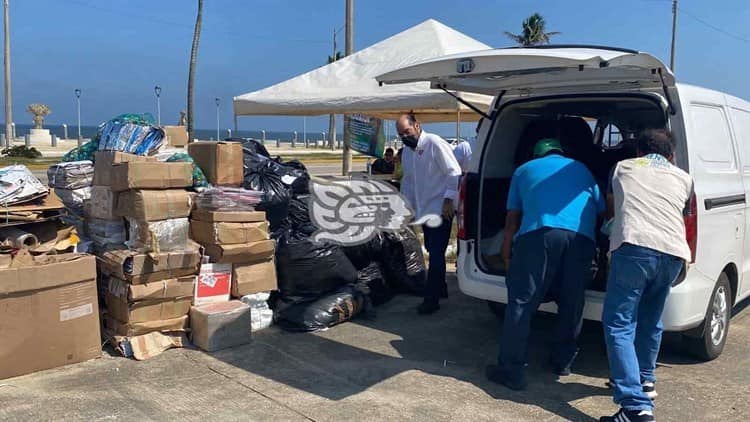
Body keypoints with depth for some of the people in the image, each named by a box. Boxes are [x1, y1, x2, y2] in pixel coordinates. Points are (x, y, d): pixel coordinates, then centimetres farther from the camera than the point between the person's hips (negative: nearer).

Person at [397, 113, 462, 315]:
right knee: (433, 251, 15)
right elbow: (407, 180, 22)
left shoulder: (435, 143, -13)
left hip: (440, 209, -8)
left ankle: (432, 299, -2)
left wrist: (449, 200, -19)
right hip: (423, 210, 8)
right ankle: (441, 289, 30)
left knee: (436, 253, -7)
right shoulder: (407, 151, 12)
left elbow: (454, 172, -15)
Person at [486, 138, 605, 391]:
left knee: (521, 303, 0)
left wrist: (506, 254, 29)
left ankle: (511, 370, -1)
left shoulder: (525, 170, 28)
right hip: (582, 237, 3)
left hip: (539, 233, -2)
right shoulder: (582, 170, 34)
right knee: (571, 304, 16)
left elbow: (512, 219, 23)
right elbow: (602, 211, 35)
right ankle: (563, 362, 28)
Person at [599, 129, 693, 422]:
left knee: (618, 325, -4)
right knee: (650, 321, 25)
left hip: (634, 247, -4)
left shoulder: (623, 168, 23)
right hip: (673, 254, 4)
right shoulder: (683, 178, 25)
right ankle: (644, 380, 42)